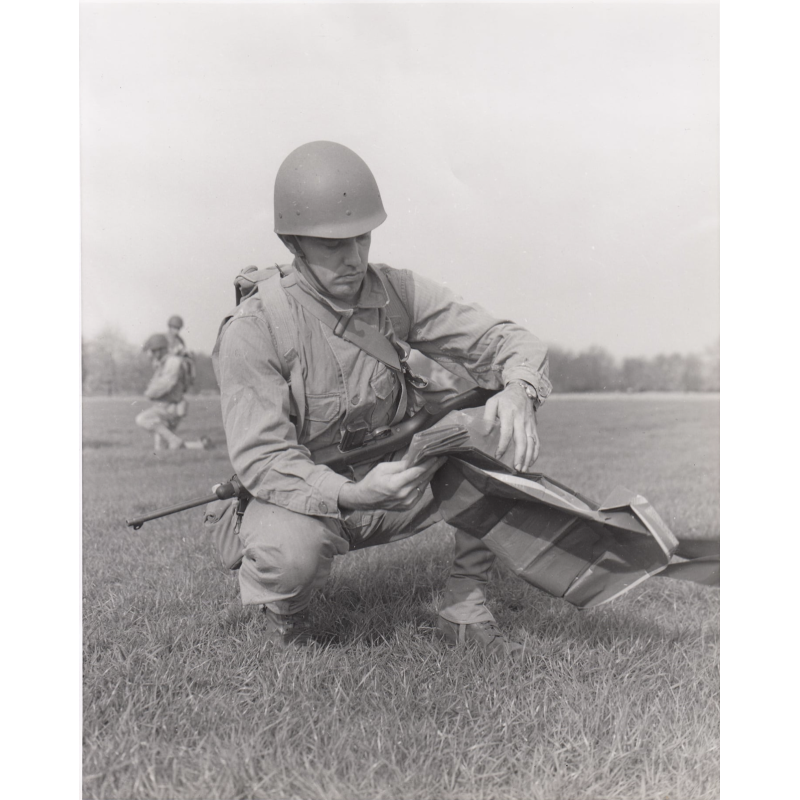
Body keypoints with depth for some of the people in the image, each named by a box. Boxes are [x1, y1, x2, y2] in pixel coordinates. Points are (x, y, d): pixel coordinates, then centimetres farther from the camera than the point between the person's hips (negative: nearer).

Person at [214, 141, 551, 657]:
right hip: (305, 499, -4)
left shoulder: (399, 293, -8)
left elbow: (506, 341, -10)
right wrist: (350, 495, -42)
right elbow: (261, 458, -25)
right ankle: (285, 616, 1)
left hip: (395, 481, 4)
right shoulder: (253, 330, -20)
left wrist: (519, 390, -35)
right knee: (292, 551, -38)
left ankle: (464, 611, -1)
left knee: (501, 445, -15)